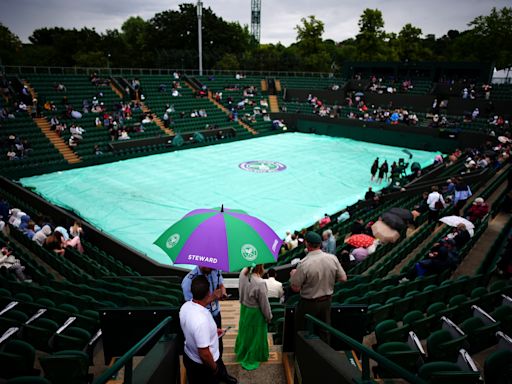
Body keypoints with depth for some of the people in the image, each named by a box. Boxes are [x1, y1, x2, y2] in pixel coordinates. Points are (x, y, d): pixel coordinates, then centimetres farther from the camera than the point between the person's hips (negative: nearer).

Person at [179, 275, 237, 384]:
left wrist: (212, 332, 12)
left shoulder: (186, 306, -14)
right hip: (202, 364, -7)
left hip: (189, 356, 7)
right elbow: (204, 354, -31)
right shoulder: (201, 320, -40)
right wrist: (214, 368, -14)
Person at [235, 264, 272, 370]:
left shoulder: (243, 274, -19)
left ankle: (241, 352, 52)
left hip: (244, 309, 6)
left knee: (244, 331, 29)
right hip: (255, 313, -6)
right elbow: (264, 303, -20)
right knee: (255, 335, 18)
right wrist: (269, 317, -6)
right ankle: (251, 359, 37)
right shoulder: (260, 283, -36)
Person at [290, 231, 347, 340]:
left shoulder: (304, 264, -27)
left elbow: (295, 288, -19)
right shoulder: (332, 258, -13)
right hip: (327, 301, 5)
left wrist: (293, 274, -1)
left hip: (309, 303, -4)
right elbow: (343, 278, -2)